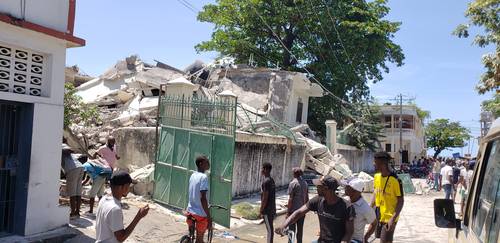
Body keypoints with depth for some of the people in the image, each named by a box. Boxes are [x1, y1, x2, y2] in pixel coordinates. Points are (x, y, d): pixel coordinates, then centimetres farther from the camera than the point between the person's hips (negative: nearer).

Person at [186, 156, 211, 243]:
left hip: (190, 211, 7)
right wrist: (209, 217, -21)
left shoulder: (192, 175, 6)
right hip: (200, 214, -7)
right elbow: (203, 198, -24)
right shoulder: (203, 177, -19)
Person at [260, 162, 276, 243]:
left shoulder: (266, 182, -19)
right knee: (270, 228, 16)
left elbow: (265, 198, -21)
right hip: (272, 208, 9)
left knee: (269, 229, -3)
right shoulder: (272, 180, 11)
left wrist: (261, 210, -14)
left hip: (267, 209, -9)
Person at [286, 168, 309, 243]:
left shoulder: (293, 183, -14)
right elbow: (307, 198, 10)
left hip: (294, 210, -6)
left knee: (292, 229, 3)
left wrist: (288, 211, -10)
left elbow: (290, 199, -15)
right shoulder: (305, 183, 5)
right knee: (300, 229, 15)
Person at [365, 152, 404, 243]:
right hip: (378, 215, 6)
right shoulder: (376, 177, 1)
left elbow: (401, 201, -15)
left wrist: (393, 219, -21)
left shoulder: (395, 180, -19)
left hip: (389, 218, -6)